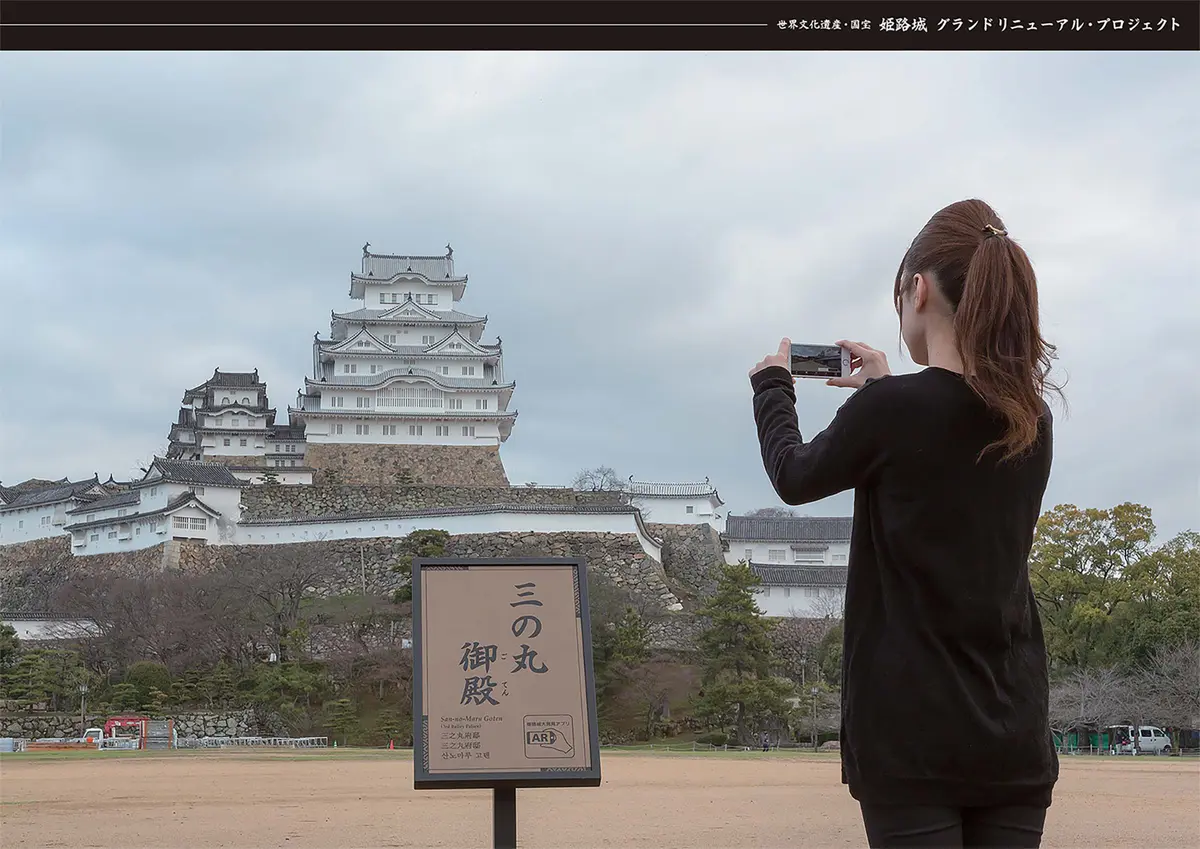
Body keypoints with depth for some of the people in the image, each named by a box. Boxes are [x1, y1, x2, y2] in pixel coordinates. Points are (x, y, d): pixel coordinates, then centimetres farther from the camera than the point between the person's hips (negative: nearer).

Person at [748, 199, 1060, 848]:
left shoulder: (892, 408, -12)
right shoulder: (1032, 423, 4)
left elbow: (795, 478, 6)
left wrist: (772, 384, 22)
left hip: (913, 733, -5)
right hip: (1015, 733, 5)